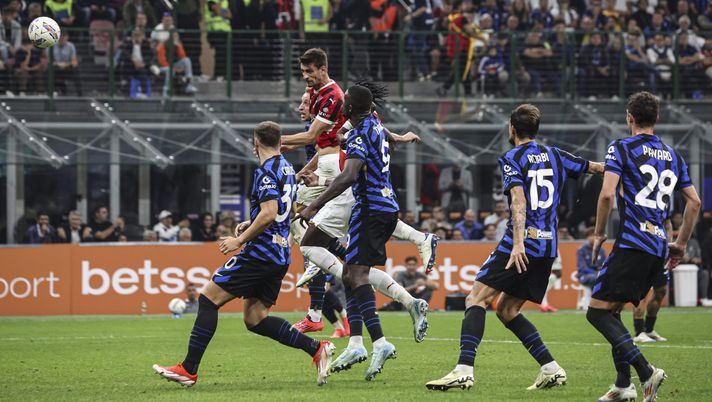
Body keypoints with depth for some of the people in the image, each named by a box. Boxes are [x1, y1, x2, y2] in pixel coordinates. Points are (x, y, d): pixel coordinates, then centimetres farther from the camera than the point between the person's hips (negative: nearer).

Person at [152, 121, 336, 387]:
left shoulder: (265, 171, -12)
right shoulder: (287, 169, 16)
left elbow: (269, 214, -23)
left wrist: (240, 240, -16)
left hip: (260, 252, -9)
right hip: (280, 257, 9)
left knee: (209, 298, -4)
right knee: (255, 320, 10)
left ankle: (189, 370, -7)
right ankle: (316, 348, 0)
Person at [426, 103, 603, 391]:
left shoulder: (512, 159, -2)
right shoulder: (556, 156, 16)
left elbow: (519, 200, -16)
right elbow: (598, 168, 25)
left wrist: (518, 242, -26)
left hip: (521, 245, -7)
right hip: (548, 247, 7)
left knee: (477, 299, -9)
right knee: (507, 310, 17)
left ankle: (464, 370, -26)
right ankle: (551, 369, 9)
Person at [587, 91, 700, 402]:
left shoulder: (621, 148, -1)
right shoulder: (673, 156, 18)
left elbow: (607, 193, -13)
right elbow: (694, 202, 17)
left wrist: (599, 234, 0)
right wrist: (681, 243, 24)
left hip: (633, 244, -7)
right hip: (659, 247, 7)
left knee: (598, 311, -6)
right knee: (612, 311, 16)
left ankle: (645, 372, -20)